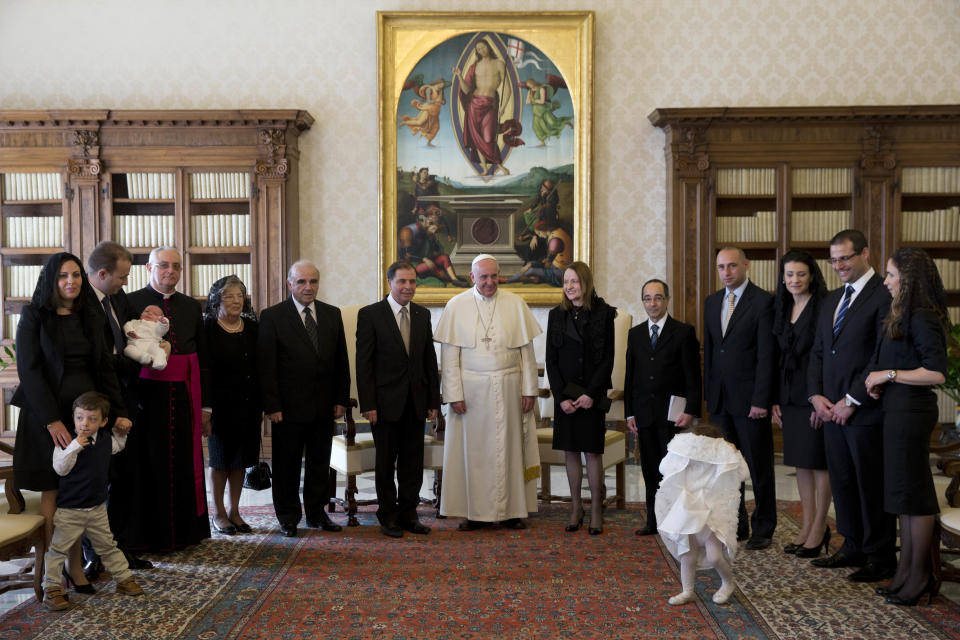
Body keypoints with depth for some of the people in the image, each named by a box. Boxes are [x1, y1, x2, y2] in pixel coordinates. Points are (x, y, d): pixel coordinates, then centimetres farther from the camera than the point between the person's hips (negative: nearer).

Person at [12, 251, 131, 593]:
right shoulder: (34, 315, -2)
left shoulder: (90, 318, 11)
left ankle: (75, 565, 13)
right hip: (47, 414, -4)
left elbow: (105, 368, 10)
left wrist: (118, 412, -2)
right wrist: (52, 420, -16)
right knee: (52, 491, 0)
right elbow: (29, 369, -9)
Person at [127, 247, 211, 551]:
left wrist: (205, 405, 10)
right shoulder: (131, 302, 1)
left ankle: (185, 531, 21)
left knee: (186, 464, 8)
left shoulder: (192, 307, 13)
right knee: (149, 465, 2)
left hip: (185, 397, 4)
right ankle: (150, 534, 15)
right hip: (148, 397, -3)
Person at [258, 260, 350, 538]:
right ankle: (288, 517, 22)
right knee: (287, 465, 8)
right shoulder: (272, 317, -5)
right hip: (290, 408, -4)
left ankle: (317, 513, 26)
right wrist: (272, 406, -12)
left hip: (324, 407, 4)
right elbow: (266, 366, -8)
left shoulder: (332, 314, 7)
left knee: (320, 463, 12)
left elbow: (341, 361, 10)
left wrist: (341, 399, 4)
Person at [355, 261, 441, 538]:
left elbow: (430, 361, 11)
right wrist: (368, 405, -13)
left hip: (416, 401, 4)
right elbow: (363, 363, -8)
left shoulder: (422, 315, 9)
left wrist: (434, 401, 7)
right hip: (386, 402, -4)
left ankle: (408, 514, 22)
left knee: (413, 463, 10)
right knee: (386, 463, 7)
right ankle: (388, 516, 20)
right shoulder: (370, 314, -6)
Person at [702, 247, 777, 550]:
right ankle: (736, 525, 23)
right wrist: (709, 394, 11)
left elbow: (767, 354, -12)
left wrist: (761, 400, -15)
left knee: (759, 467, 5)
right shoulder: (712, 302, 13)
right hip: (720, 399, 6)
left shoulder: (763, 301, -8)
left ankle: (763, 529, 18)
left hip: (750, 399, -6)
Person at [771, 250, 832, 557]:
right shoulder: (782, 309, 11)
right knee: (800, 462, 12)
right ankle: (807, 526, 22)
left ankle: (819, 528, 13)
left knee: (818, 462, 1)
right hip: (789, 394, 7)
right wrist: (775, 399, 9)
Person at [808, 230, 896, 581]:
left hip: (865, 411, -8)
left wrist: (852, 400, -15)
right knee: (841, 482, 14)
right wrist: (816, 395, 4)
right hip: (831, 409, 8)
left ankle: (880, 558, 16)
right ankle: (853, 548, 28)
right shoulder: (830, 300, 16)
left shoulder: (884, 296, -11)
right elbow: (817, 352, 18)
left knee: (872, 486, 3)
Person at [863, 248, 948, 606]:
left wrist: (889, 374, -17)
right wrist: (878, 381, 6)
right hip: (898, 408, 10)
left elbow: (937, 373, -23)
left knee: (912, 490, -1)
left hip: (911, 410, -10)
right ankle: (906, 571, 23)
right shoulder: (903, 315, 14)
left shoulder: (921, 319, -16)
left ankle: (920, 576, 11)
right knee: (905, 491, 14)